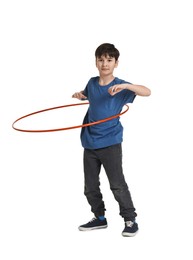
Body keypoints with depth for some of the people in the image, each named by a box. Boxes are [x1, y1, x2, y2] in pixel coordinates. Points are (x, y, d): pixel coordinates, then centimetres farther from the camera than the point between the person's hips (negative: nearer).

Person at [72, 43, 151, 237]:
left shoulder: (120, 86, -10)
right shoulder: (92, 83, 5)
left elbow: (147, 92, -24)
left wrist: (125, 86, -39)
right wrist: (79, 95, 5)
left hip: (110, 143, -5)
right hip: (90, 143, 6)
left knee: (117, 185, -4)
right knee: (90, 186, 13)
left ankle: (130, 220, 10)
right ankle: (99, 218, 30)